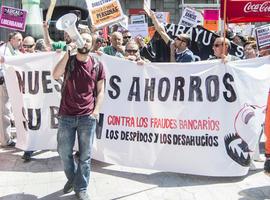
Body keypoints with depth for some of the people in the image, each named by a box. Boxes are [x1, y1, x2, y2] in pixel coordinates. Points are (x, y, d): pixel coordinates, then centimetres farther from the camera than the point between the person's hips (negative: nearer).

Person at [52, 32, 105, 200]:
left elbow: (100, 90, 7)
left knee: (85, 156, 5)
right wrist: (67, 53, -19)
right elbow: (56, 75, -17)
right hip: (67, 116, 1)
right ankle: (72, 178, 37)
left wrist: (96, 110, -6)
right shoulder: (68, 61, 3)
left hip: (87, 117, 0)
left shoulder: (97, 65, 3)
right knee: (64, 152, 10)